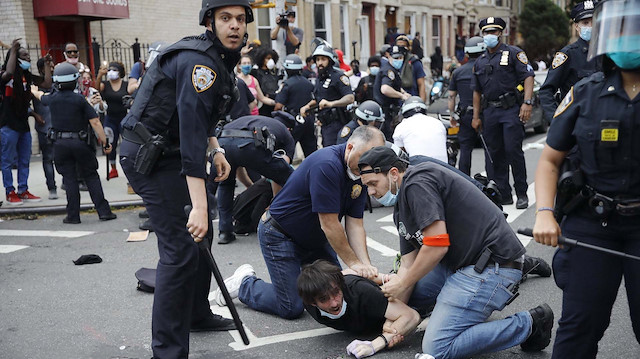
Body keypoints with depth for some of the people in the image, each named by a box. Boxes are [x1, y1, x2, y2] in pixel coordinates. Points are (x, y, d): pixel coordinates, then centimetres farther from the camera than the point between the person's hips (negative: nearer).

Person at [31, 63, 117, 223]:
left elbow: (40, 96, 28)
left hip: (60, 143, 2)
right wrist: (105, 143, -7)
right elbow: (95, 122, -13)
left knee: (69, 179, 7)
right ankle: (104, 211, 3)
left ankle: (73, 215, 8)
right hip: (79, 142, -2)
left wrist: (34, 90, 52)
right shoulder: (79, 99, -8)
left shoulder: (52, 98, 2)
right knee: (91, 177, 5)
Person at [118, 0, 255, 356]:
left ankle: (197, 314, 35)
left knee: (202, 234, 18)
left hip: (170, 151, 10)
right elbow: (192, 132, -33)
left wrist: (216, 149, 14)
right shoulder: (198, 61, -23)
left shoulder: (219, 60, 10)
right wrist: (199, 205, -37)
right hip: (149, 156, -10)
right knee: (182, 249, -14)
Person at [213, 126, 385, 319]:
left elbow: (355, 225, -6)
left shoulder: (360, 173, -5)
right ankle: (244, 284, 14)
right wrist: (354, 262, -21)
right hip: (280, 236, -9)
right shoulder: (327, 165, -32)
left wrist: (366, 264, -19)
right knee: (291, 308, -8)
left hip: (313, 237, 9)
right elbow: (329, 224, -29)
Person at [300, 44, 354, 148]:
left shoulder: (338, 76, -10)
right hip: (324, 124, 9)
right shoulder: (320, 78, 20)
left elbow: (350, 98, -23)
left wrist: (331, 103, -36)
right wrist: (307, 106, 17)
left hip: (335, 123, -9)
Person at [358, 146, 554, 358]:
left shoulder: (417, 182, -14)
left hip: (493, 264, -10)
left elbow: (437, 245, -20)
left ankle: (528, 324, -2)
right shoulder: (401, 210, 17)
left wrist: (403, 284, -7)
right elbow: (408, 266, 14)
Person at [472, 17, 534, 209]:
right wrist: (476, 116, 16)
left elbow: (528, 77, -7)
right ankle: (503, 195, 14)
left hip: (511, 109, -6)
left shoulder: (513, 53, 1)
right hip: (490, 112, 6)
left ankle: (522, 194, 3)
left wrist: (527, 103, -19)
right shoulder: (480, 61, 17)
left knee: (513, 151, -9)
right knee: (495, 154, 7)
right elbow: (477, 91, 21)